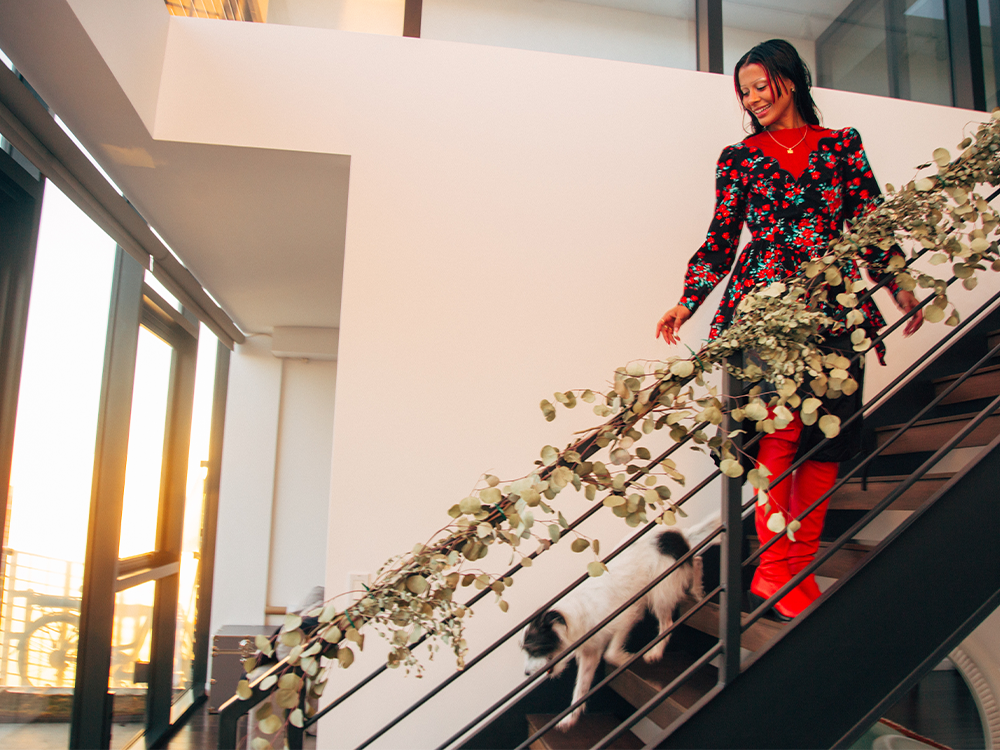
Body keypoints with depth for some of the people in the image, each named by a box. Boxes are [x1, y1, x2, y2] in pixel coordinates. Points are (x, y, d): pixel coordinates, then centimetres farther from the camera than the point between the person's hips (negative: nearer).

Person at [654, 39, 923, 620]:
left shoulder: (842, 145, 15)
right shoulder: (739, 158, 12)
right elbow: (721, 240, 9)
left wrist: (898, 284, 3)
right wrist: (688, 302, -1)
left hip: (835, 309, 2)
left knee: (828, 432, -2)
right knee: (781, 427, -14)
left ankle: (799, 567, 8)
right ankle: (773, 568, -4)